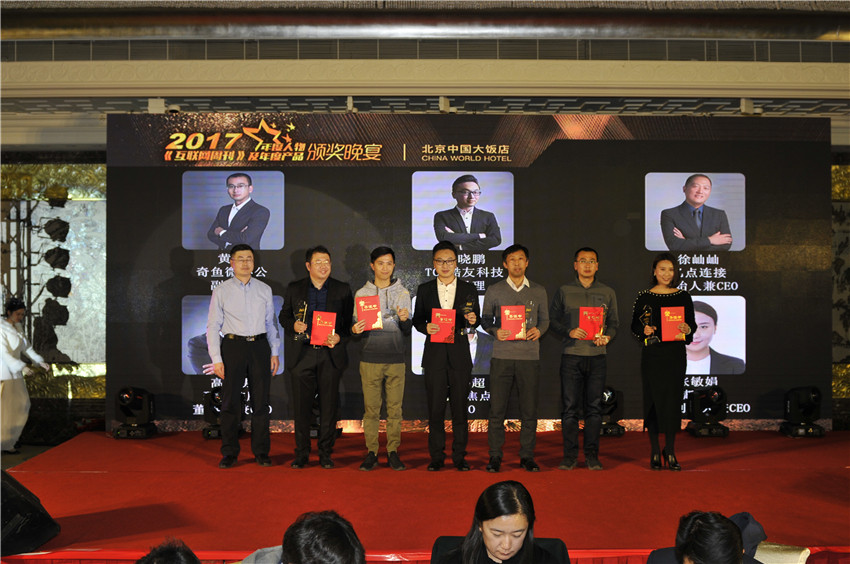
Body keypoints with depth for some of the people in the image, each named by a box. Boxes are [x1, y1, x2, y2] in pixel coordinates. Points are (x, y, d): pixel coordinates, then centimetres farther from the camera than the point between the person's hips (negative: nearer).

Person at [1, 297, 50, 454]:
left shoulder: (18, 328, 10)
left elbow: (26, 347, 14)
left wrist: (40, 362, 2)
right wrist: (22, 367, -31)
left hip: (15, 373, 8)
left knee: (22, 405, 12)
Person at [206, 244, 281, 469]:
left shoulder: (265, 289, 10)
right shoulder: (221, 291, 3)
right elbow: (213, 326, 2)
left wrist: (275, 352, 7)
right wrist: (216, 358, -5)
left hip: (260, 345, 2)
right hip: (233, 346, -2)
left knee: (261, 401, 4)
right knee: (230, 402, 1)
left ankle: (261, 452, 13)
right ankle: (229, 453, 11)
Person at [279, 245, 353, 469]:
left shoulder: (342, 290, 6)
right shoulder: (294, 289, 8)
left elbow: (350, 321, 7)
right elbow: (284, 316, 13)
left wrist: (339, 336, -11)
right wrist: (293, 325, -8)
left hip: (330, 355, 0)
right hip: (302, 354, 0)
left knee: (329, 406, 3)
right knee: (301, 406, 3)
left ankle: (326, 453, 14)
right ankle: (301, 453, 14)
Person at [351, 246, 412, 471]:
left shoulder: (403, 294, 9)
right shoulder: (361, 294, 8)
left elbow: (407, 332, 8)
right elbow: (355, 325, 9)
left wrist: (405, 320, -13)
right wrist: (355, 330, -13)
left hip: (395, 359, 0)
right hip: (370, 359, 0)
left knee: (395, 408, 1)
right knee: (371, 408, 1)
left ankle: (393, 451, 10)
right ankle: (371, 452, 9)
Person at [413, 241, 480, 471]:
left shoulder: (469, 289, 8)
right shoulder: (424, 290, 9)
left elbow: (475, 322, 9)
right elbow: (417, 319, 10)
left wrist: (472, 321, -14)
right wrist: (426, 327, -11)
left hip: (459, 354, 0)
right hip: (434, 354, 0)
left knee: (460, 407, 2)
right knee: (435, 407, 2)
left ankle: (459, 456, 10)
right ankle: (436, 456, 10)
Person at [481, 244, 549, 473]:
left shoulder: (539, 291, 10)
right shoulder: (494, 291, 7)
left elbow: (545, 319, 16)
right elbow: (485, 320, 11)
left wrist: (539, 330, -5)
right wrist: (496, 331, -9)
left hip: (530, 357, 1)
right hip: (501, 356, -1)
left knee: (529, 409, 2)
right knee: (497, 408, -1)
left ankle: (527, 456, 14)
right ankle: (495, 456, 9)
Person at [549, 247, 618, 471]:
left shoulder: (607, 293, 11)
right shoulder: (564, 291, 8)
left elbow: (614, 322, 14)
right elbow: (553, 320, 8)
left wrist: (607, 336, -6)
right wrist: (569, 332, -9)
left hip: (597, 355, 1)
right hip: (571, 354, -1)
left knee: (594, 407, 2)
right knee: (569, 407, -1)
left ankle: (592, 456, 10)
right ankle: (570, 456, 6)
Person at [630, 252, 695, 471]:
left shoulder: (683, 296, 7)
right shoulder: (644, 297, 4)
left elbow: (692, 324, 8)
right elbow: (634, 325, 7)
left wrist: (687, 329, -14)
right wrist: (644, 330, -14)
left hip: (675, 354, 1)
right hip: (652, 355, -1)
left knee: (673, 401, -1)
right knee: (653, 400, 1)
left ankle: (670, 451, 11)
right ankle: (655, 451, 10)